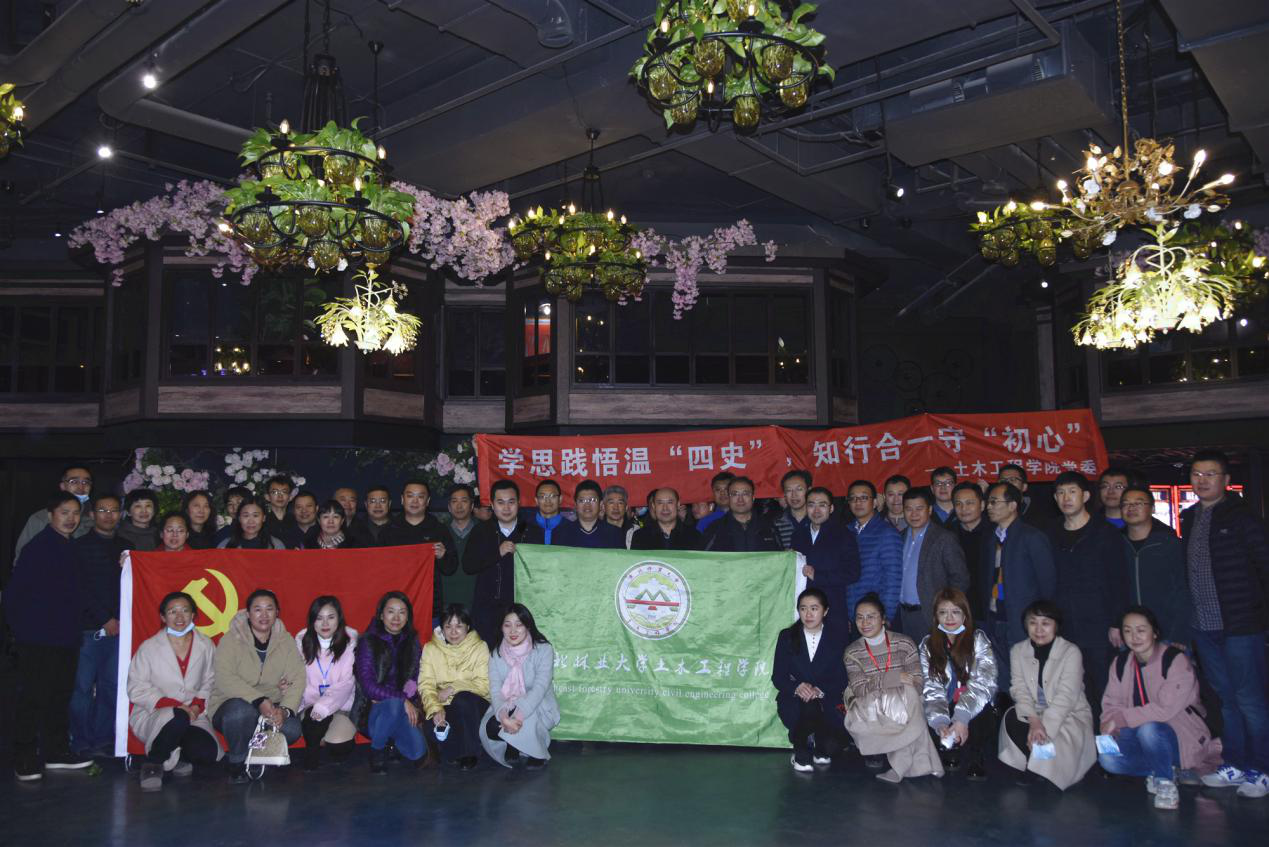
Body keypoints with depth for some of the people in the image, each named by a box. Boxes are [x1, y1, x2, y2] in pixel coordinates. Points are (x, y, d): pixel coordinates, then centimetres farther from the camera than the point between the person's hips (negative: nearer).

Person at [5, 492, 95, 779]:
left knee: (60, 696, 13)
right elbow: (14, 591, -13)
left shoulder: (70, 548, 13)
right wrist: (21, 628, -13)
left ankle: (56, 753, 22)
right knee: (33, 698, -1)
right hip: (38, 638, -7)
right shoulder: (38, 547, -11)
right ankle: (25, 761, 8)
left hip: (66, 638, 8)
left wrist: (76, 623, 11)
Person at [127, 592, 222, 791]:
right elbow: (136, 688, -6)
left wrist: (197, 705, -13)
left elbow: (209, 683, 8)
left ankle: (176, 756, 10)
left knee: (208, 753, -24)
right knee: (179, 719, -38)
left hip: (193, 716, 3)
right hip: (152, 715, -3)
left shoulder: (205, 646, 6)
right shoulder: (149, 647, -3)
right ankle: (153, 763, -11)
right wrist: (174, 706, -17)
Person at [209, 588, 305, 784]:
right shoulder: (231, 640, -8)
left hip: (271, 707, 3)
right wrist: (259, 701, -33)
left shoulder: (286, 641, 2)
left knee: (291, 728, -27)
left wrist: (285, 709, -26)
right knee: (242, 710, -37)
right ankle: (236, 762, -7)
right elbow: (225, 679, -22)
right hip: (233, 703, -2)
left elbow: (297, 679, -7)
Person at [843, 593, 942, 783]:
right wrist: (894, 678, -22)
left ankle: (900, 767, -20)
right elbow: (860, 690, -10)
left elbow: (917, 684, -8)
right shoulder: (852, 652, 2)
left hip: (901, 705, -1)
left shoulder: (904, 644, -1)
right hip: (870, 710, 1)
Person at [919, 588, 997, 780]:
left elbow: (983, 683, -17)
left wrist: (962, 717, -32)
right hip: (945, 708, 1)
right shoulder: (928, 645, 1)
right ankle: (950, 751, 5)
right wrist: (939, 722, -28)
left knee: (985, 717, -34)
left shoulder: (978, 640, -4)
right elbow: (931, 688, -8)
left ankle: (976, 760, -2)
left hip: (974, 709, -1)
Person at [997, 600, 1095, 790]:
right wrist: (1033, 720, -29)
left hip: (1071, 715, -3)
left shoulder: (1071, 652, -13)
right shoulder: (1018, 651, -1)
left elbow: (1066, 696, -22)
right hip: (1035, 713, 3)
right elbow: (1020, 689, -9)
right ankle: (1034, 765, -11)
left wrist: (1045, 726, -33)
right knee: (1011, 718, -26)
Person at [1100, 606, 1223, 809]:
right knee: (1107, 758, -22)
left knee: (1148, 729, -38)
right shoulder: (1121, 663, 4)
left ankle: (1165, 781, -10)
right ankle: (1163, 769, 5)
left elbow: (1166, 709, -26)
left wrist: (1121, 718, -26)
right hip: (1142, 738, 6)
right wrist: (1109, 729, -24)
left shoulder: (1176, 660, -15)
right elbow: (1111, 705, -2)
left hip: (1182, 738, -6)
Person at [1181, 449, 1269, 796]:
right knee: (1224, 699, 14)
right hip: (1204, 626, 6)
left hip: (1240, 625, -6)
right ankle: (1235, 765, 23)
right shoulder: (1189, 519, 12)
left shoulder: (1241, 517, -6)